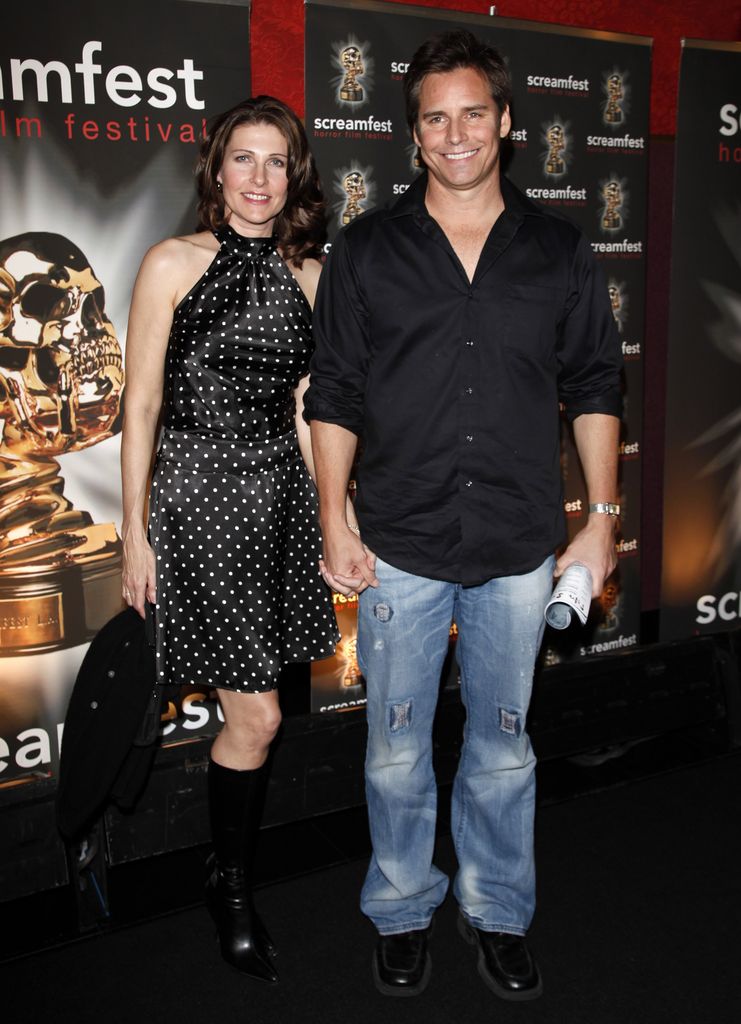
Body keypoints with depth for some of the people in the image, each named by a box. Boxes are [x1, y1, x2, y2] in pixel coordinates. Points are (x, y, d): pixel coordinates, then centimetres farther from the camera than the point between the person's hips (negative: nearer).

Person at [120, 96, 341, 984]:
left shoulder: (305, 274, 8)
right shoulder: (174, 263, -5)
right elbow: (140, 407, -5)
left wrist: (330, 510, 12)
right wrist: (135, 534, -6)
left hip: (281, 493, 4)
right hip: (199, 493, -4)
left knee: (245, 705, 10)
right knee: (256, 714, -3)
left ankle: (234, 863, 32)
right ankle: (231, 889, 21)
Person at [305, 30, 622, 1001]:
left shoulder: (560, 251, 5)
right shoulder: (366, 249, 2)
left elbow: (595, 391, 8)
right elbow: (333, 397, 2)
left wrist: (602, 518, 2)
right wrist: (334, 524, -2)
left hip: (520, 550, 1)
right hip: (401, 547, 0)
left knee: (503, 747, 14)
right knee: (397, 750, 10)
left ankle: (500, 912, 34)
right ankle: (403, 911, 33)